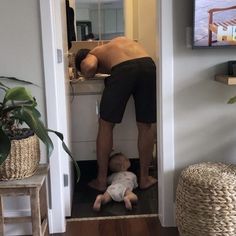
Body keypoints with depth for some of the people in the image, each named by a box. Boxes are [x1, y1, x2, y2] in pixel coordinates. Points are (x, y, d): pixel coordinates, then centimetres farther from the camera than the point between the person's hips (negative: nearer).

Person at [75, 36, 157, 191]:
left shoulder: (91, 55, 23)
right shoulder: (120, 41, 39)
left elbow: (90, 67, -1)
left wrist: (88, 74, 21)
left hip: (123, 70, -4)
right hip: (148, 66, 4)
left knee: (106, 125, 13)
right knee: (145, 126, 16)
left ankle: (102, 180, 20)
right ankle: (144, 178, 27)